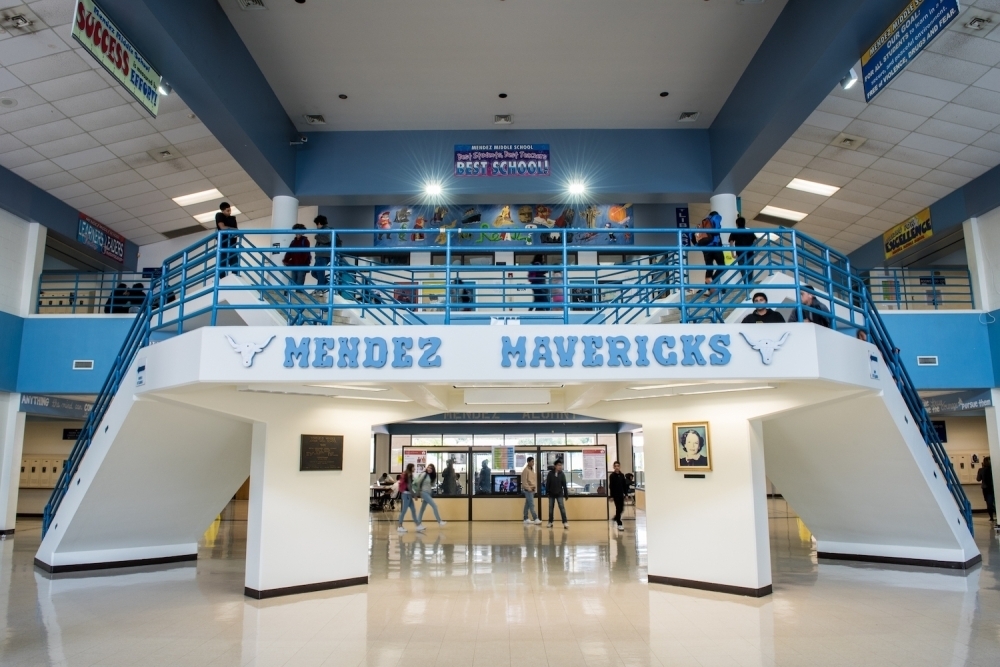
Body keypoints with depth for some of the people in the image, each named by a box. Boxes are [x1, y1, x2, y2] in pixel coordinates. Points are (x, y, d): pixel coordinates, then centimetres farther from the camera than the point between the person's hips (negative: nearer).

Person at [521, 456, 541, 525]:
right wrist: (529, 488, -17)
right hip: (528, 490, -8)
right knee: (531, 505, -10)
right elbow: (524, 481, -16)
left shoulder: (533, 470, 14)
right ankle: (536, 519, -14)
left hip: (533, 490, 8)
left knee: (527, 505, 11)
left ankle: (526, 519, 15)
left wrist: (535, 487, 10)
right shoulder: (525, 470, -12)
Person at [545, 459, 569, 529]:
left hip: (559, 494, -1)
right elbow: (547, 483, -2)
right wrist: (547, 491, -4)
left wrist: (566, 494, -4)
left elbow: (564, 485, -3)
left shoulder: (562, 474, -4)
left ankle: (565, 522, -8)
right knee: (551, 508, 10)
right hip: (551, 494, 1)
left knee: (562, 508, -7)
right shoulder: (550, 473, -6)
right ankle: (550, 522, 19)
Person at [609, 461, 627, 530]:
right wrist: (611, 496, -11)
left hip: (621, 494, 5)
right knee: (618, 508, -6)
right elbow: (610, 486, -8)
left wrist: (625, 493, 4)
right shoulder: (612, 476, -7)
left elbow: (625, 485, 10)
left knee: (621, 508, 9)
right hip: (616, 495, -5)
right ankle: (619, 524, -1)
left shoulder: (622, 475, 5)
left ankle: (616, 519, 34)